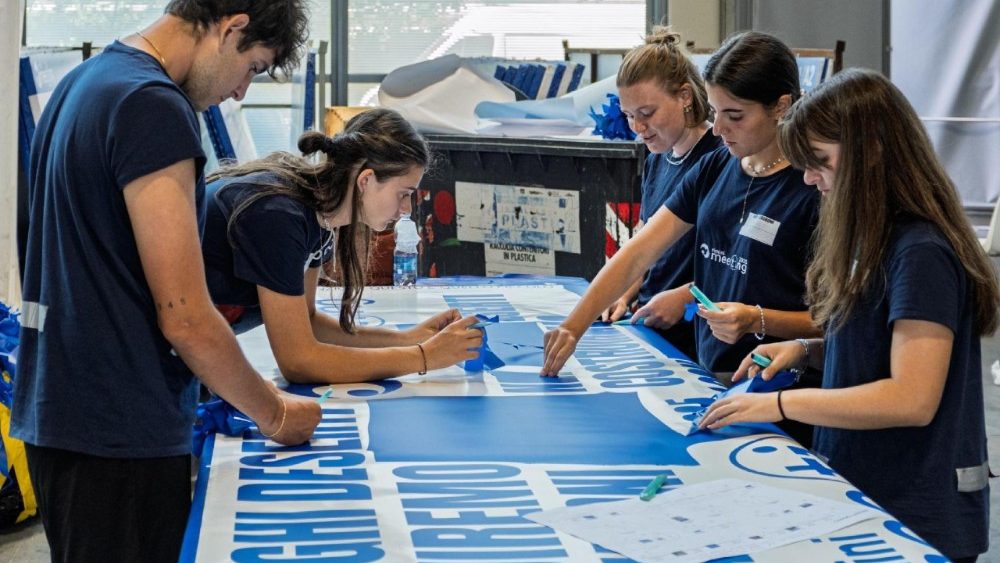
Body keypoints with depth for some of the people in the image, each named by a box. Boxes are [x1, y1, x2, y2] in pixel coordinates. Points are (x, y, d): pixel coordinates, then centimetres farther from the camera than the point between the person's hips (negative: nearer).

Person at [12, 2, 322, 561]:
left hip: (60, 411, 10)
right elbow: (187, 318, -20)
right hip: (120, 434, -10)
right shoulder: (153, 106, -18)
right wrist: (275, 413, -5)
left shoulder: (83, 83, 12)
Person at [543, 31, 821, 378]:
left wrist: (758, 321, -22)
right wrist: (573, 327, -3)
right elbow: (636, 254, 6)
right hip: (710, 377, 6)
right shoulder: (713, 170, 10)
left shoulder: (812, 188, -10)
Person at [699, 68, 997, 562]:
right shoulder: (877, 240, 8)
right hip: (862, 494, 9)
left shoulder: (920, 253, -20)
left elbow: (911, 399, -24)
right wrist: (805, 351, 3)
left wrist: (781, 404, -20)